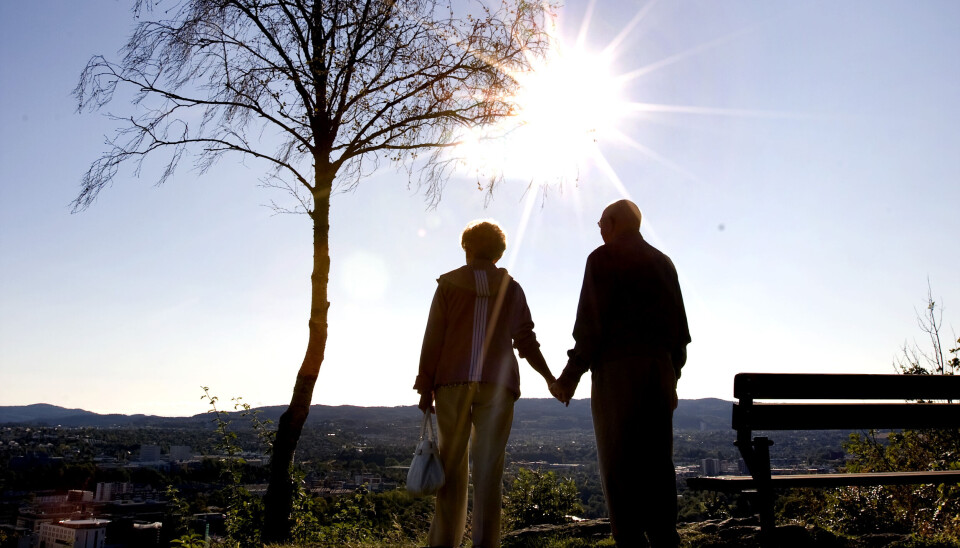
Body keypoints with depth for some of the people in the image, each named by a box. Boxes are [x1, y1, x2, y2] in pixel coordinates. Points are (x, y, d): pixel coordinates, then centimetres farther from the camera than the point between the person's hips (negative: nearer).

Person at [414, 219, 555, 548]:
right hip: (497, 385, 1)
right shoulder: (511, 288, 10)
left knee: (452, 463, 5)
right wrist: (549, 377, 21)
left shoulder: (449, 284, 6)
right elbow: (526, 340, 9)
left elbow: (433, 338, 1)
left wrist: (425, 387, 3)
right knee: (489, 466, 1)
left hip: (452, 384, 0)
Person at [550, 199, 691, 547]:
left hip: (617, 369, -6)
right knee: (657, 462, 8)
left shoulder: (604, 258, -1)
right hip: (660, 369, 6)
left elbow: (591, 323, -10)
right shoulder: (664, 263, 17)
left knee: (619, 466, -4)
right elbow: (679, 326, 16)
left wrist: (571, 375, -6)